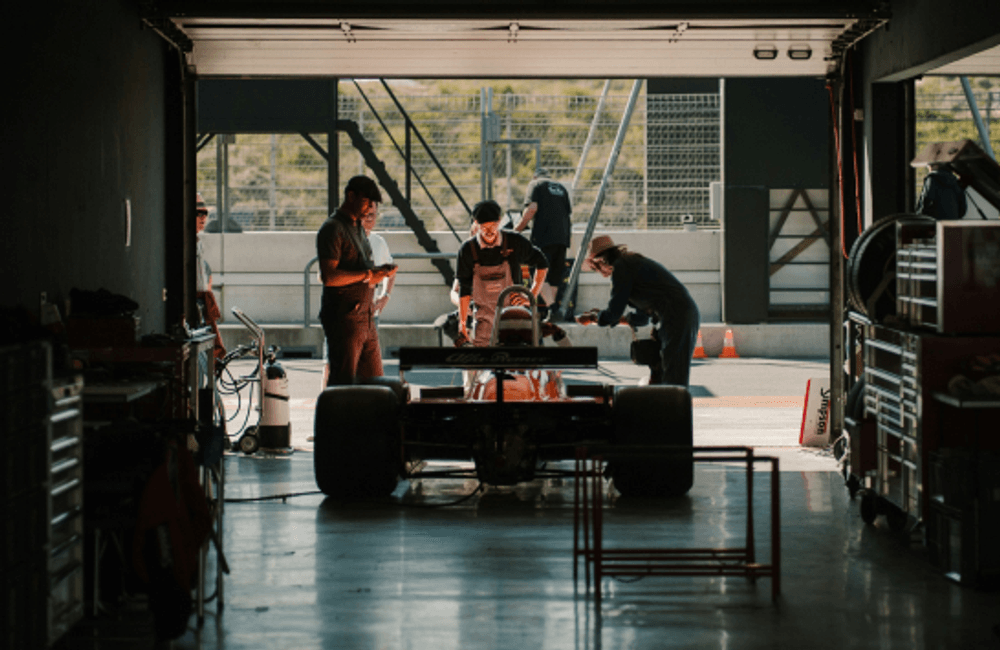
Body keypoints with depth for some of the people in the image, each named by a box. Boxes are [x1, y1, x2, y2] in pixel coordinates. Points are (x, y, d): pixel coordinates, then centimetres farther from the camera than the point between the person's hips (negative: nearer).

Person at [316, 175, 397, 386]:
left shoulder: (358, 228, 19)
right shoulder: (332, 229, -11)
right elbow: (329, 277, -21)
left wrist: (379, 271, 5)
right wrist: (368, 274, -18)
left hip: (365, 318, 9)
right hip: (343, 319, -9)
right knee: (342, 384, -7)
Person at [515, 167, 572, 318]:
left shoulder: (536, 184, 6)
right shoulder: (560, 187, 23)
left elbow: (532, 208, -9)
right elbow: (570, 211, 20)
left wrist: (519, 227, 0)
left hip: (544, 236, -6)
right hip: (562, 236, 6)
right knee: (554, 277, 14)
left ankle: (552, 308, -26)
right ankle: (553, 308, 16)